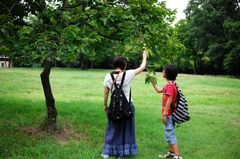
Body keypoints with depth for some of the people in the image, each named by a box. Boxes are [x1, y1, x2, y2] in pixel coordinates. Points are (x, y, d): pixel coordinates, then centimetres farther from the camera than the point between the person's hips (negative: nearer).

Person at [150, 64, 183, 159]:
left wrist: (164, 114, -21)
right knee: (169, 133, 19)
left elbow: (169, 101, -23)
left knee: (170, 134, -7)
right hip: (169, 113, 10)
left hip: (168, 114, -10)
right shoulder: (169, 84, 10)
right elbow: (159, 90, 25)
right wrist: (152, 81, 24)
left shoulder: (170, 85, -21)